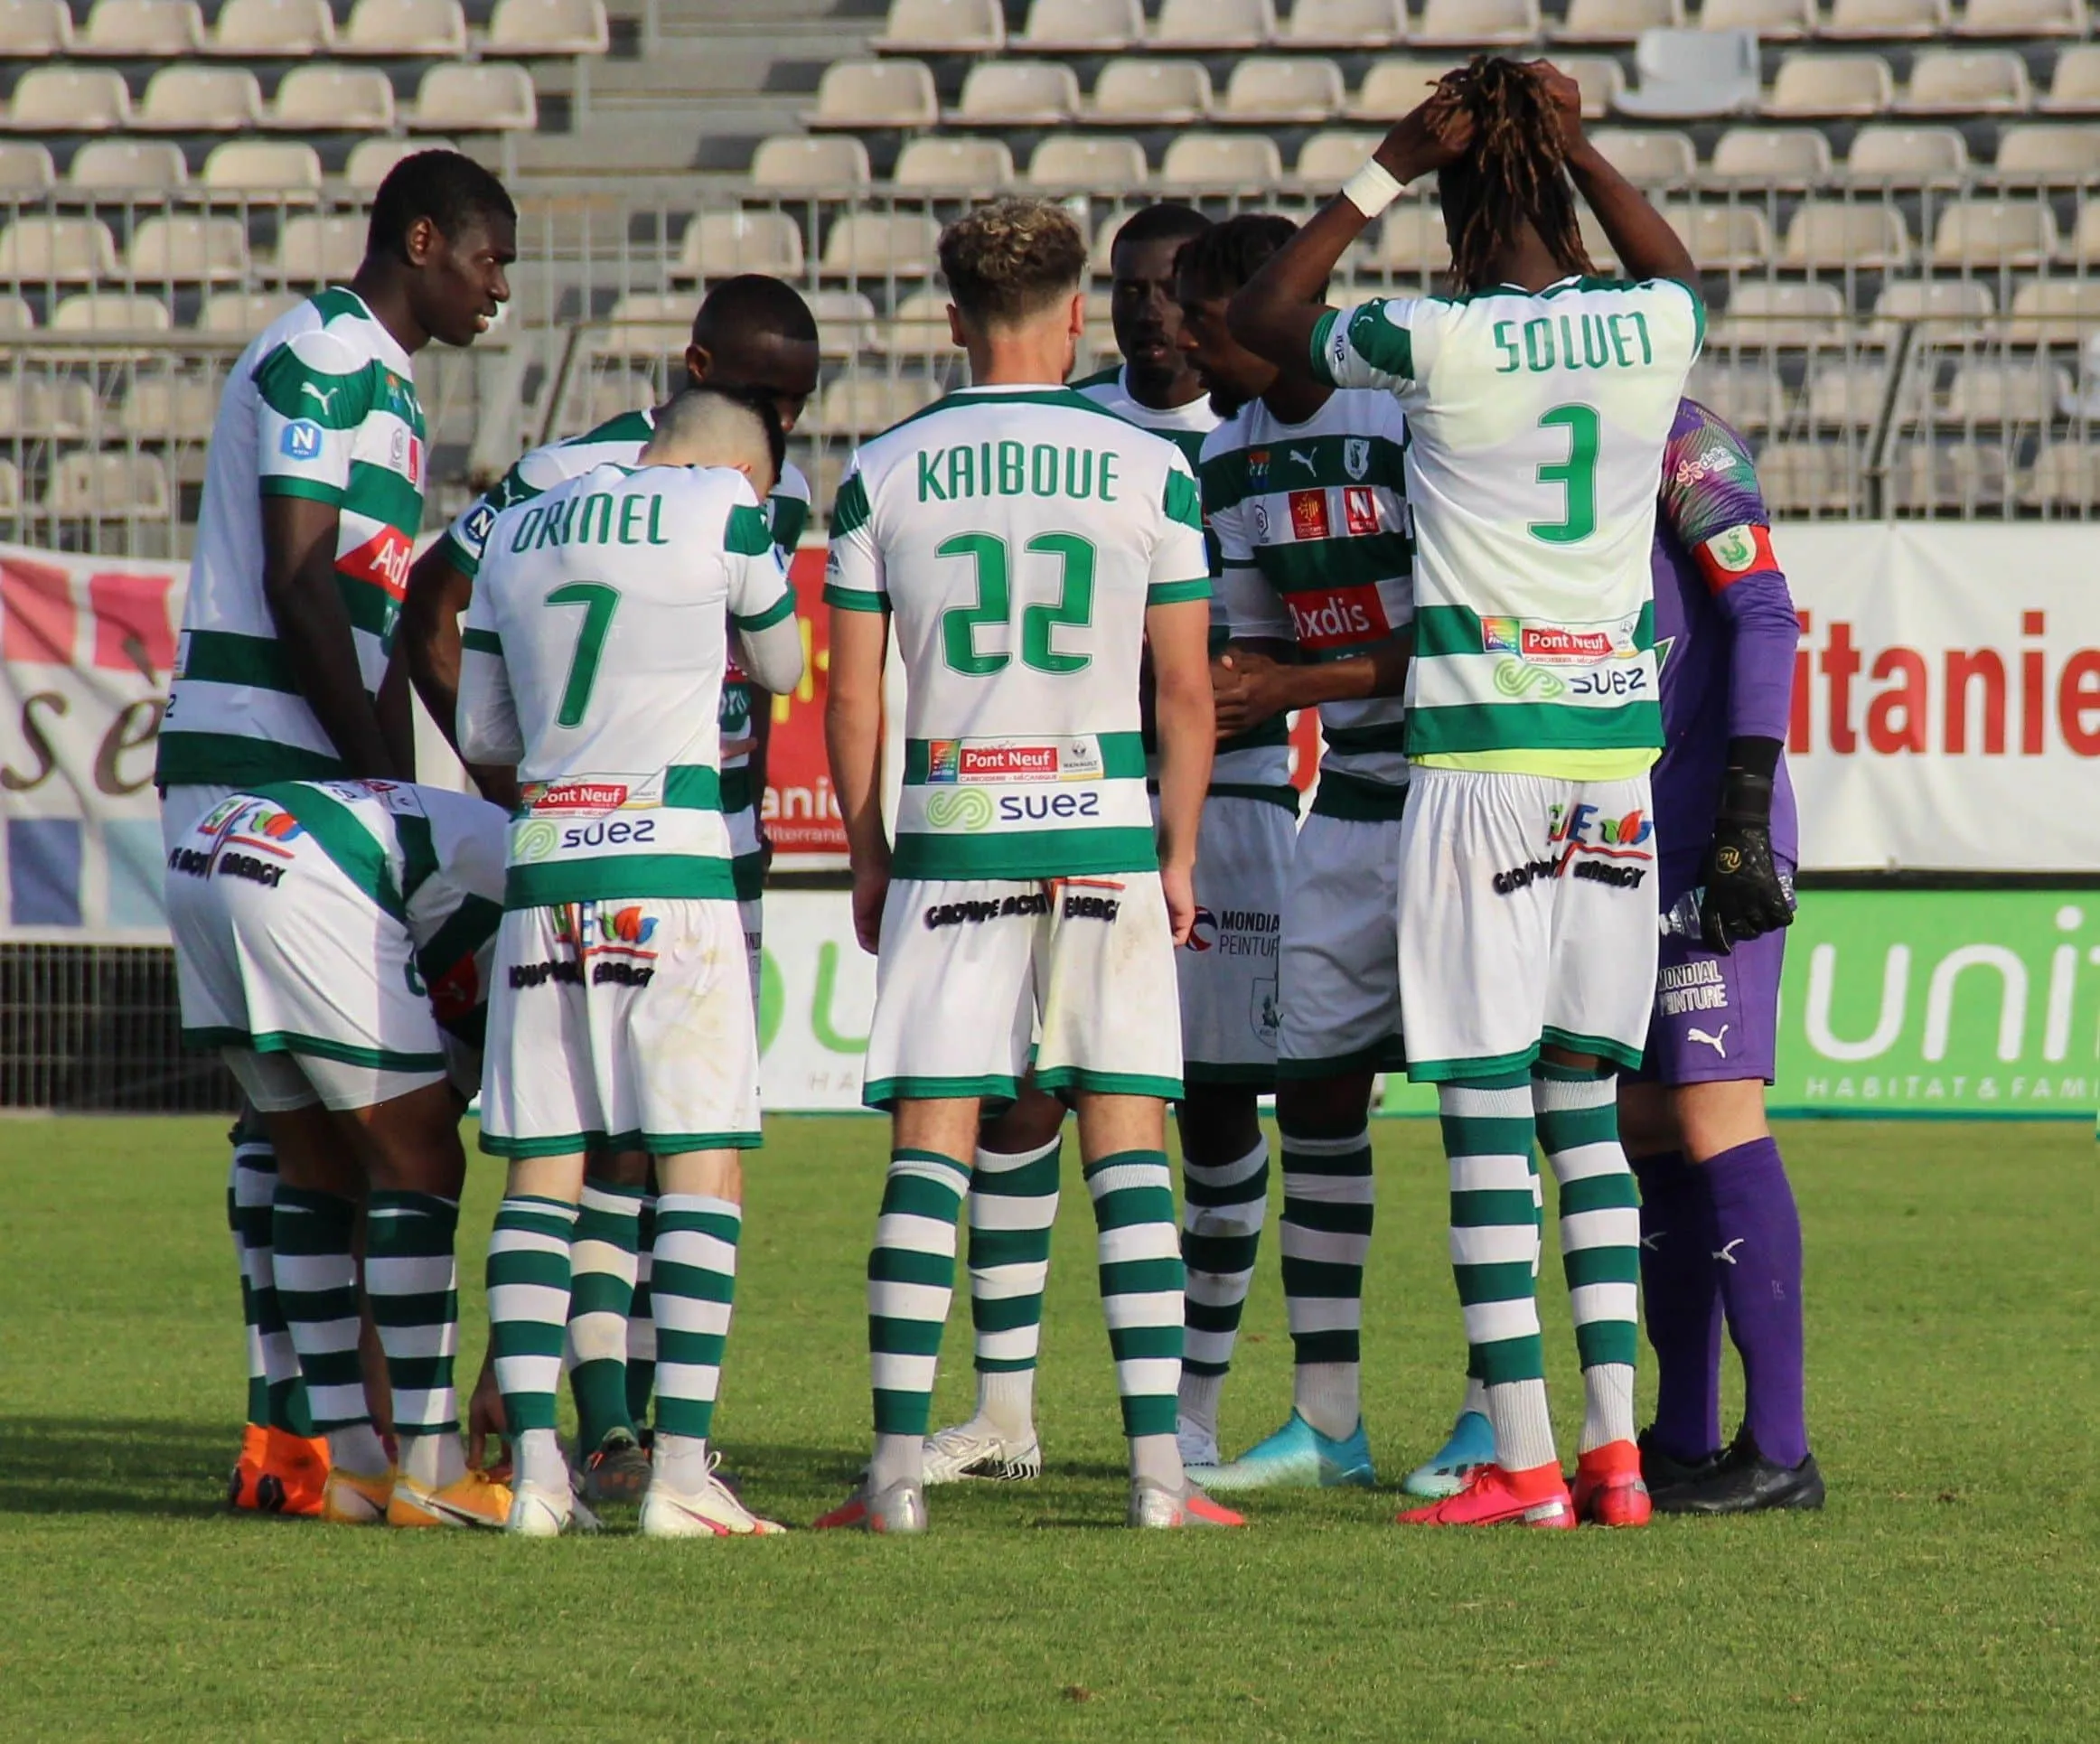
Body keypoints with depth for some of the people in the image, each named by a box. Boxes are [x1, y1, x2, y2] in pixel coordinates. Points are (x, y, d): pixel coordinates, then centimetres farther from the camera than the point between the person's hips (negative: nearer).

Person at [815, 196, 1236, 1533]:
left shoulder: (885, 474, 3)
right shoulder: (1152, 472, 1)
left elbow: (852, 694, 5)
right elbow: (1188, 693, 4)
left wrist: (869, 858, 15)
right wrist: (1179, 859, 13)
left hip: (948, 837, 0)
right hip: (1103, 830, 0)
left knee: (930, 1144, 2)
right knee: (1128, 1140, 3)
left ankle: (899, 1467, -3)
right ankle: (1159, 1464, -1)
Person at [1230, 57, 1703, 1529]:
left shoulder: (1436, 343, -9)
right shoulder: (1652, 330, 2)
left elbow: (1263, 320, 9)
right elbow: (1675, 267, 29)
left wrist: (1388, 171, 10)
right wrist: (1578, 145, 24)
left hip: (1480, 750, -4)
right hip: (1619, 746, 4)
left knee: (1485, 1108, -2)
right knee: (1585, 1101, 11)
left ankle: (1524, 1459, -5)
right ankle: (1617, 1445, 5)